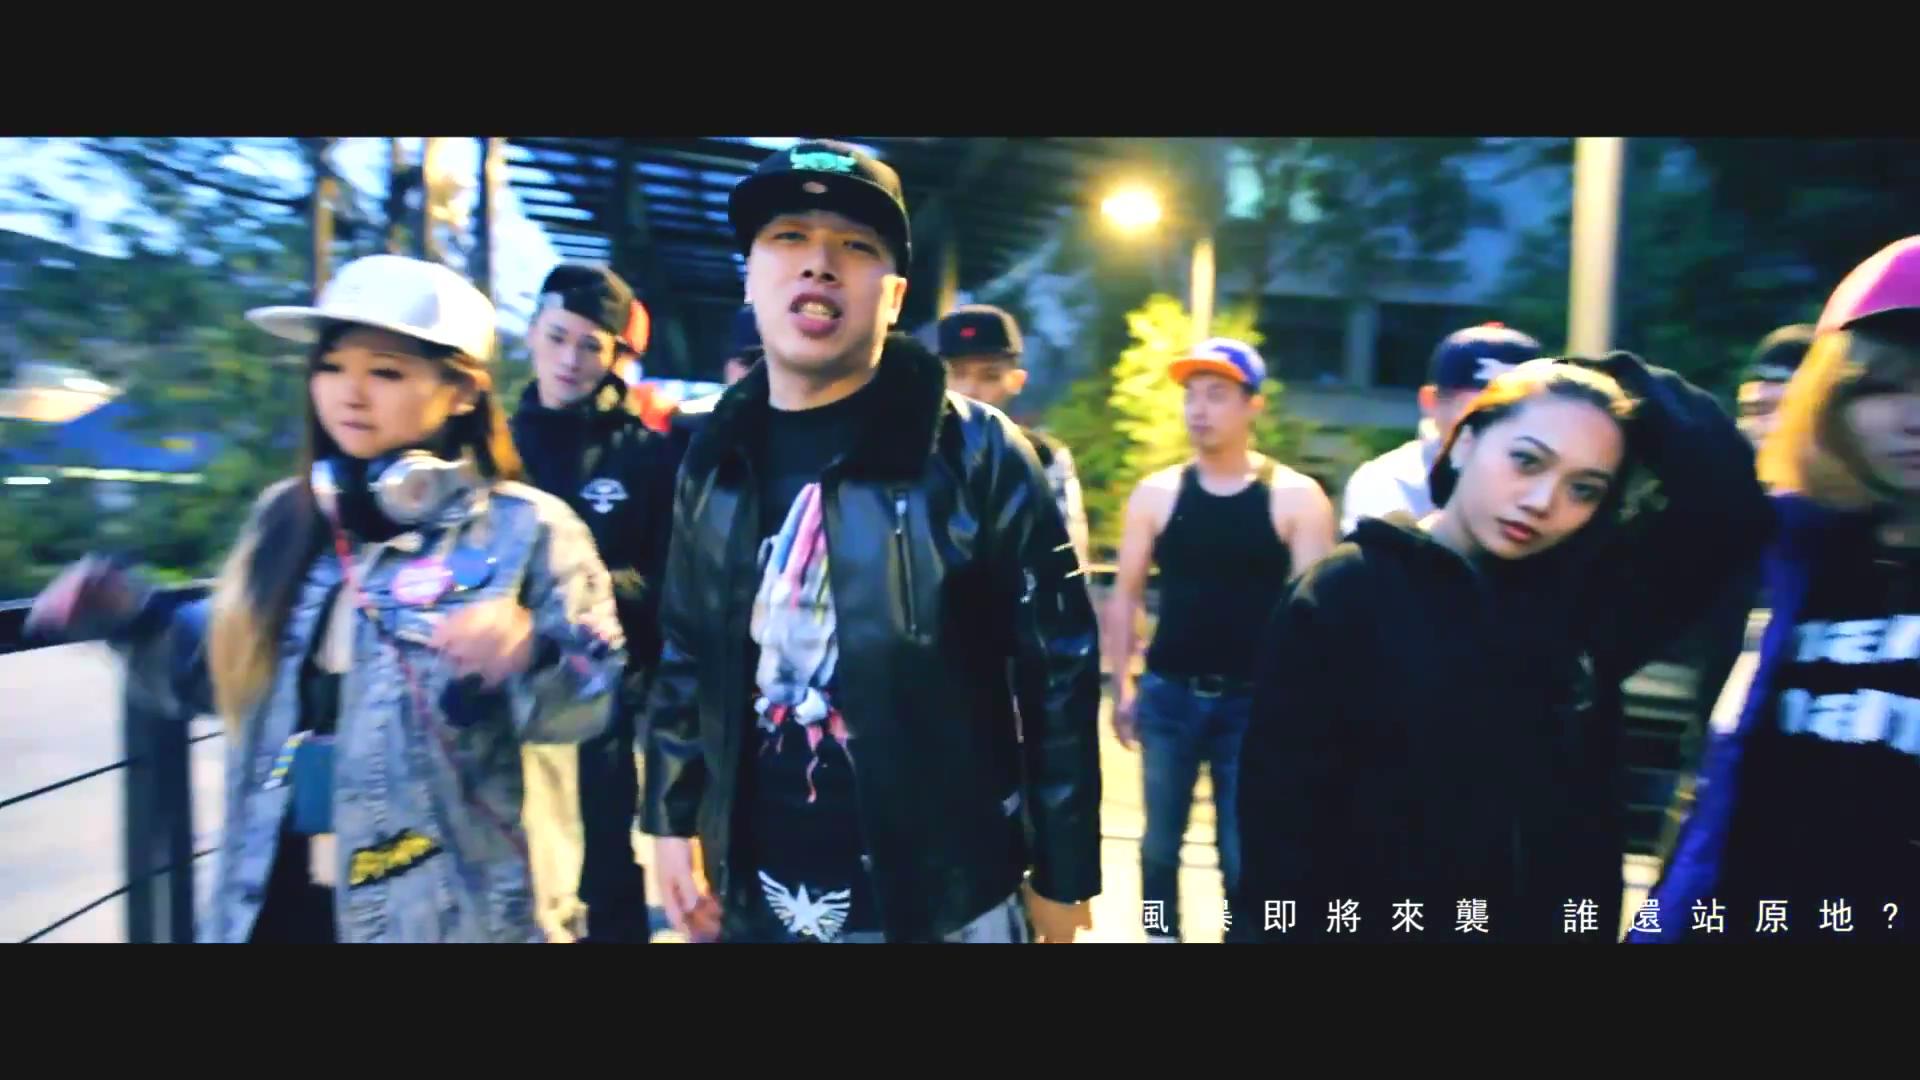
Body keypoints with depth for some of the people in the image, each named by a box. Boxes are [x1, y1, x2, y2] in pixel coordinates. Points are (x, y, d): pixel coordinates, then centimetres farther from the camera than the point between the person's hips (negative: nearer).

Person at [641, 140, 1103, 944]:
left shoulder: (977, 453, -12)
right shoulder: (713, 463, 1)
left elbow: (1058, 671, -10)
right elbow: (684, 658, 10)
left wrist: (1061, 874, -7)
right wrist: (672, 817, 7)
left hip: (941, 905, -3)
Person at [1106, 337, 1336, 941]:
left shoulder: (1297, 498, -4)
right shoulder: (1156, 494, 2)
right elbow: (1125, 596, 5)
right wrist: (1121, 687, 2)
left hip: (1255, 701, -2)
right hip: (1168, 695, 2)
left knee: (1243, 857, 6)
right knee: (1159, 843, 14)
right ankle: (1161, 936, 34)